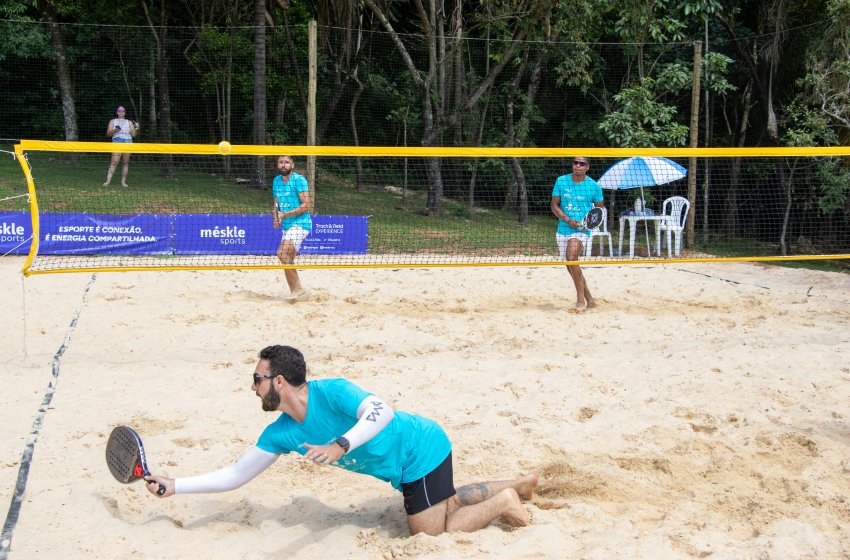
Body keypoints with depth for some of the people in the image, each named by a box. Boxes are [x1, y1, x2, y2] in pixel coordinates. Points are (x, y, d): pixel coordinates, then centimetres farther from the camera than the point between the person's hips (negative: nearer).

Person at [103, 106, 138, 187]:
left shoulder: (129, 122, 16)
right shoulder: (113, 121, 14)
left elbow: (133, 134, 10)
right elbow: (108, 133, 5)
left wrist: (136, 128, -8)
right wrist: (114, 130, -13)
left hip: (128, 142, 2)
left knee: (126, 162, -2)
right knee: (114, 162, -15)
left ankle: (123, 181, 3)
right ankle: (108, 181, -21)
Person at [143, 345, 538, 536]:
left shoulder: (331, 392, -28)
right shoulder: (281, 433, -5)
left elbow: (382, 412, -43)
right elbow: (235, 476, -1)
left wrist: (340, 446, -55)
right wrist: (174, 486, -5)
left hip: (422, 449, -9)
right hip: (408, 469, 9)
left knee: (429, 536, -10)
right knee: (446, 504, 26)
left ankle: (503, 502, 5)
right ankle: (517, 485, 39)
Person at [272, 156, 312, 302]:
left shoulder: (299, 179, -10)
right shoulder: (276, 181, 13)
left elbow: (306, 205, -16)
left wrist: (284, 215, -17)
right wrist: (276, 219, 4)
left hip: (300, 223, -8)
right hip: (286, 226, 8)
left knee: (282, 253, -24)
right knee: (288, 261, 9)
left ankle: (297, 290, -18)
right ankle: (297, 292, 20)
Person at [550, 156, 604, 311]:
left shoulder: (594, 186, -3)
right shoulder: (561, 181, 3)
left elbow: (599, 208, 8)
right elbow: (554, 205, 3)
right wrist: (567, 219, -12)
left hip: (582, 229, -5)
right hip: (563, 229, 5)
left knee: (571, 258, -28)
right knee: (570, 266, 10)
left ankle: (581, 298, -18)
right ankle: (589, 299, 25)